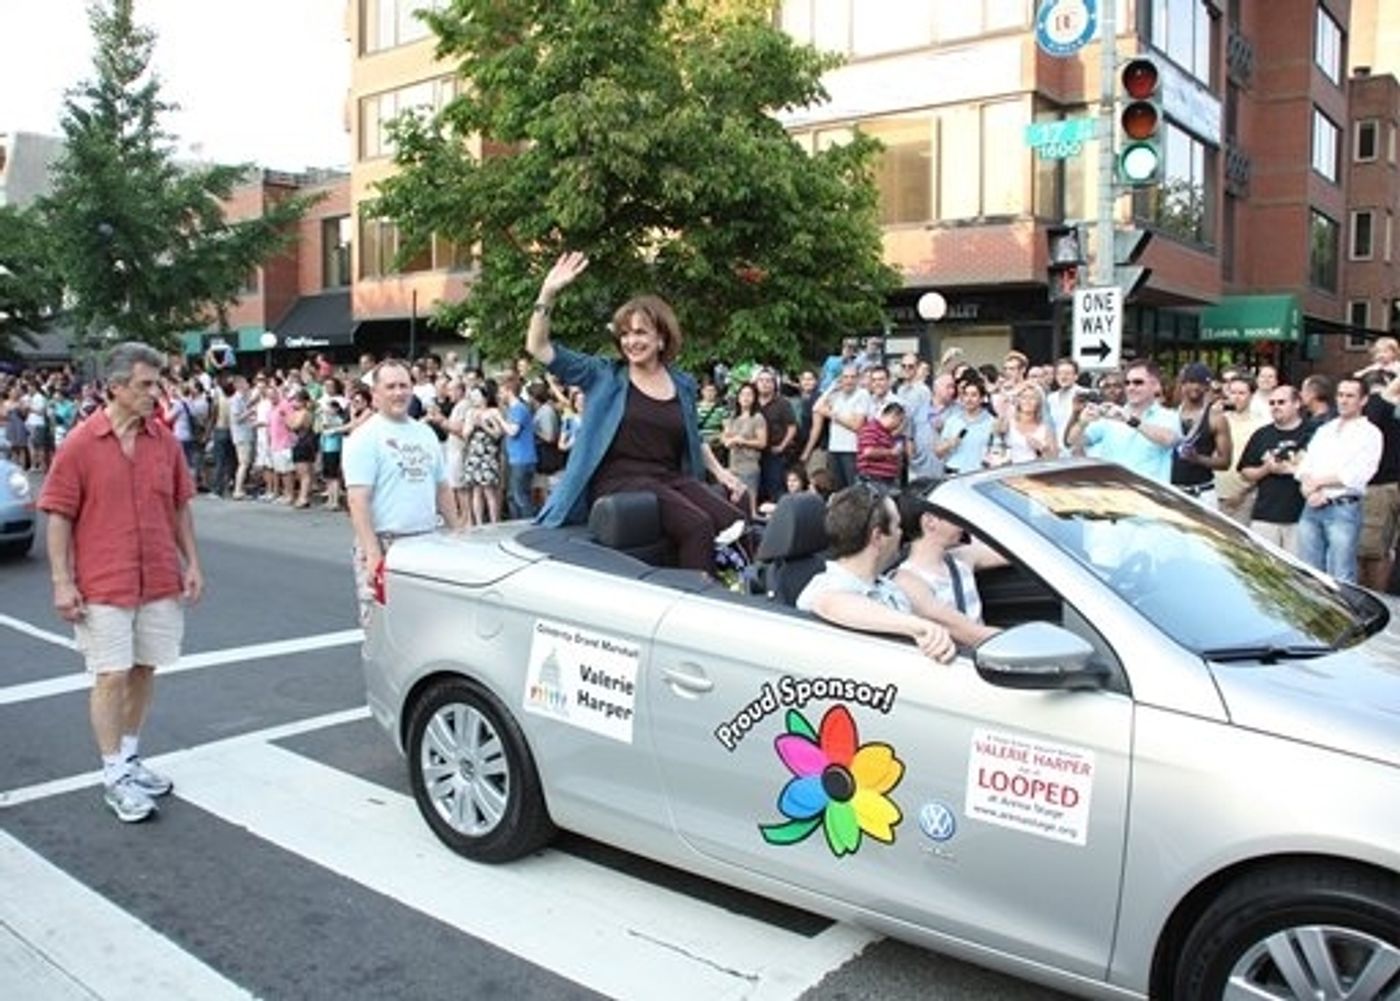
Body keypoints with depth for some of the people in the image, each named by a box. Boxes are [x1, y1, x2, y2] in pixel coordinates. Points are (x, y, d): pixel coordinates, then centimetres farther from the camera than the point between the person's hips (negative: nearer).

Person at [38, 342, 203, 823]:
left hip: (160, 582, 4)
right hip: (103, 585, -4)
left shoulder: (164, 440, 3)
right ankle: (114, 776, 11)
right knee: (111, 676, 0)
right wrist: (62, 583, -10)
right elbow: (59, 517, -6)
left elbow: (180, 508, 11)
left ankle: (130, 756, 30)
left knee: (143, 670, 13)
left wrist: (192, 564, 7)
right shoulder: (80, 444, -8)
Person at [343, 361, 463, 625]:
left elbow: (443, 489, 21)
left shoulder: (426, 433, 15)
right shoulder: (364, 438, -6)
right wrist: (373, 554, -23)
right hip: (384, 545, -6)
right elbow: (358, 501, -15)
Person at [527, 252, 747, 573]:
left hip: (673, 479, 4)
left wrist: (720, 471, 18)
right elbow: (538, 348, 1)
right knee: (697, 526, -31)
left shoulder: (683, 385, 18)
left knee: (737, 524, -24)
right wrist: (548, 295, -11)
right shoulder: (604, 376, 7)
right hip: (620, 481, -4)